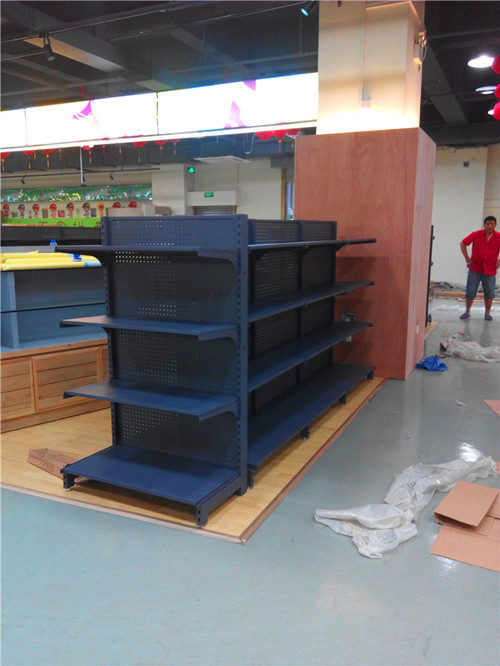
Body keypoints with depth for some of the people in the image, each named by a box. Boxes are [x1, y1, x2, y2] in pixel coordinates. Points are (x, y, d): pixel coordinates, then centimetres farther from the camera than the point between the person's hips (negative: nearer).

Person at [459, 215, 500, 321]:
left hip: (490, 270, 1)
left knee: (489, 292, 2)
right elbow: (463, 243, 4)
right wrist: (467, 258, 0)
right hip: (475, 269, -1)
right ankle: (467, 312, 16)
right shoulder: (476, 234, -5)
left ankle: (487, 313, 18)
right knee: (470, 292, 0)